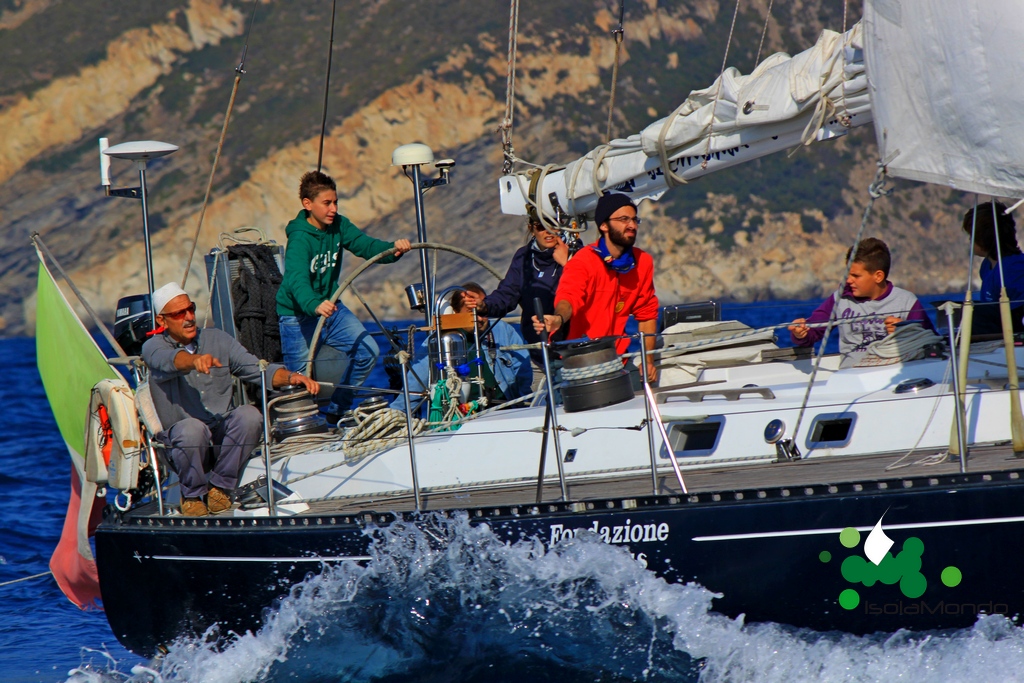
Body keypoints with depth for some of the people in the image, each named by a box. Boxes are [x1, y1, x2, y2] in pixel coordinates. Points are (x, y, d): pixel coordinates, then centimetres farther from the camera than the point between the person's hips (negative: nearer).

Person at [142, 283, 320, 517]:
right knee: (192, 427, -36)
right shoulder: (153, 348, -3)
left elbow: (257, 369, 3)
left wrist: (291, 377, -18)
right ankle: (192, 494, -8)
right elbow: (171, 360, -27)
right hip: (179, 441, -3)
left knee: (250, 415, -26)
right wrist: (196, 360, -50)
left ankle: (220, 487, -9)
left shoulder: (216, 339, 8)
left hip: (223, 435, 3)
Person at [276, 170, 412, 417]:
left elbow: (365, 244, -13)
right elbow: (297, 279, -41)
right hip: (299, 315, -7)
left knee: (368, 350, 0)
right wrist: (315, 305, -61)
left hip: (330, 308, 7)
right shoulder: (300, 239, -27)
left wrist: (393, 249, -35)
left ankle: (338, 409, 17)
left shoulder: (338, 225, -4)